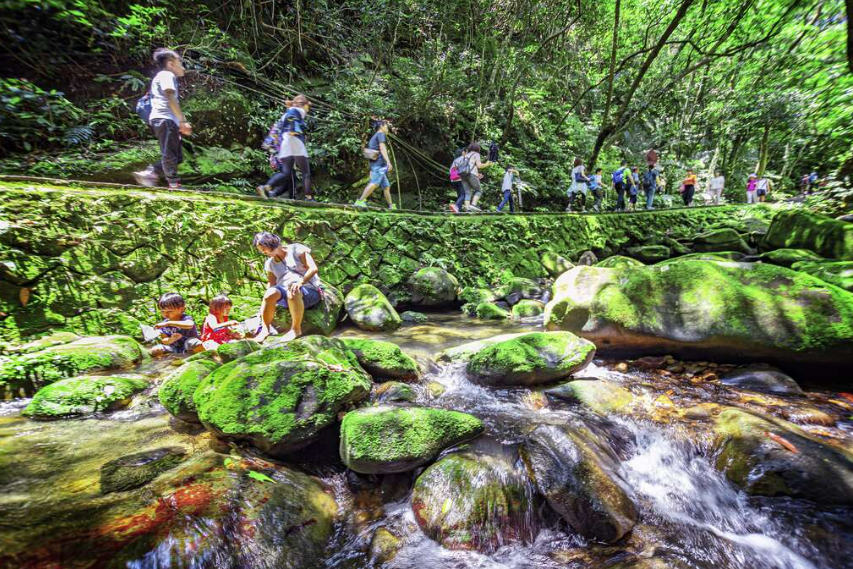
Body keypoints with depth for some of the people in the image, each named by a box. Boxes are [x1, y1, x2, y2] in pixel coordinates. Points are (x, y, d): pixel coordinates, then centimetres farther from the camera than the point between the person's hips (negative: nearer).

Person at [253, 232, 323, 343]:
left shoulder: (296, 249, 0)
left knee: (293, 291, -38)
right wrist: (264, 310, -3)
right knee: (271, 293, -27)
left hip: (311, 292, -4)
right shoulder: (270, 263, 16)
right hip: (289, 297, 4)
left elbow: (313, 268, -11)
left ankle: (296, 329, -29)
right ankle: (265, 329, -23)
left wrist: (300, 282, -28)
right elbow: (271, 285, 9)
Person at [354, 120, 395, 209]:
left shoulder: (374, 137, 30)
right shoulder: (381, 134, 4)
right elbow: (382, 148, -11)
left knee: (386, 186, 10)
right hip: (380, 163, -10)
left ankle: (391, 206, 12)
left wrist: (371, 170, 25)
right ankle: (360, 201, -33)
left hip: (375, 164, 10)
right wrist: (388, 162, -22)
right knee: (375, 183, -23)